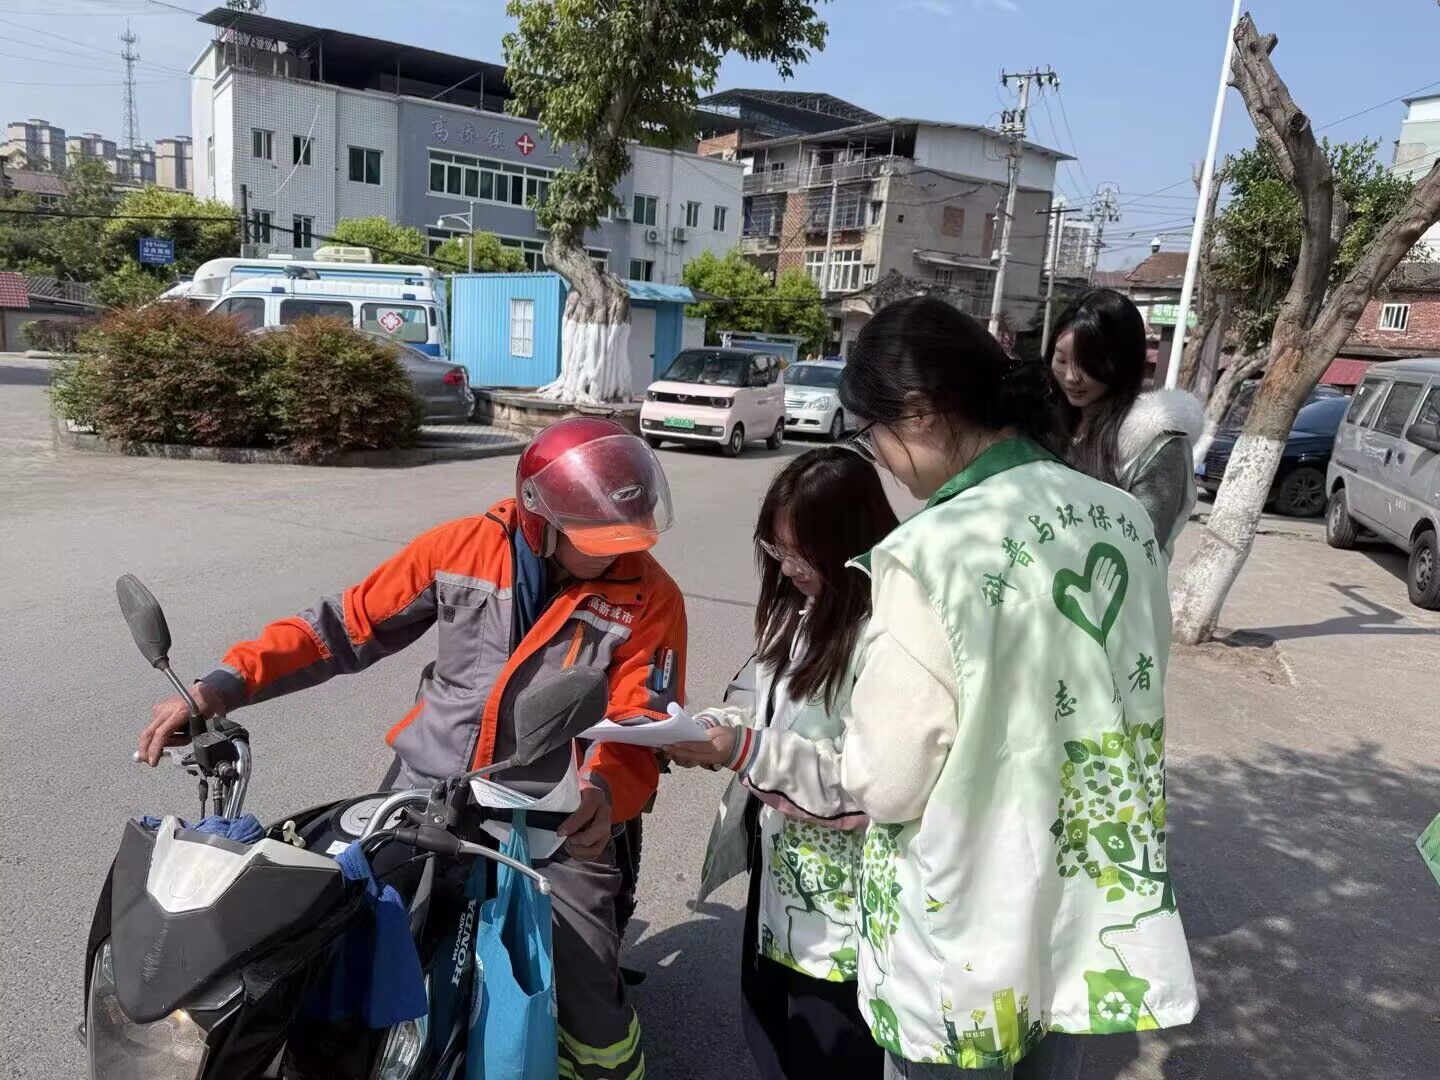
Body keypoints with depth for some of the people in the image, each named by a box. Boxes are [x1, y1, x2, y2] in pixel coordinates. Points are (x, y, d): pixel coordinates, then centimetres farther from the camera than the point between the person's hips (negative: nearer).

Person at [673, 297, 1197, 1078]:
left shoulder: (930, 555, -25)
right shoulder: (1126, 520, -3)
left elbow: (882, 781, -19)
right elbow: (1120, 706, 8)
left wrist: (745, 750, -4)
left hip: (969, 944, -6)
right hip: (1093, 919, 6)